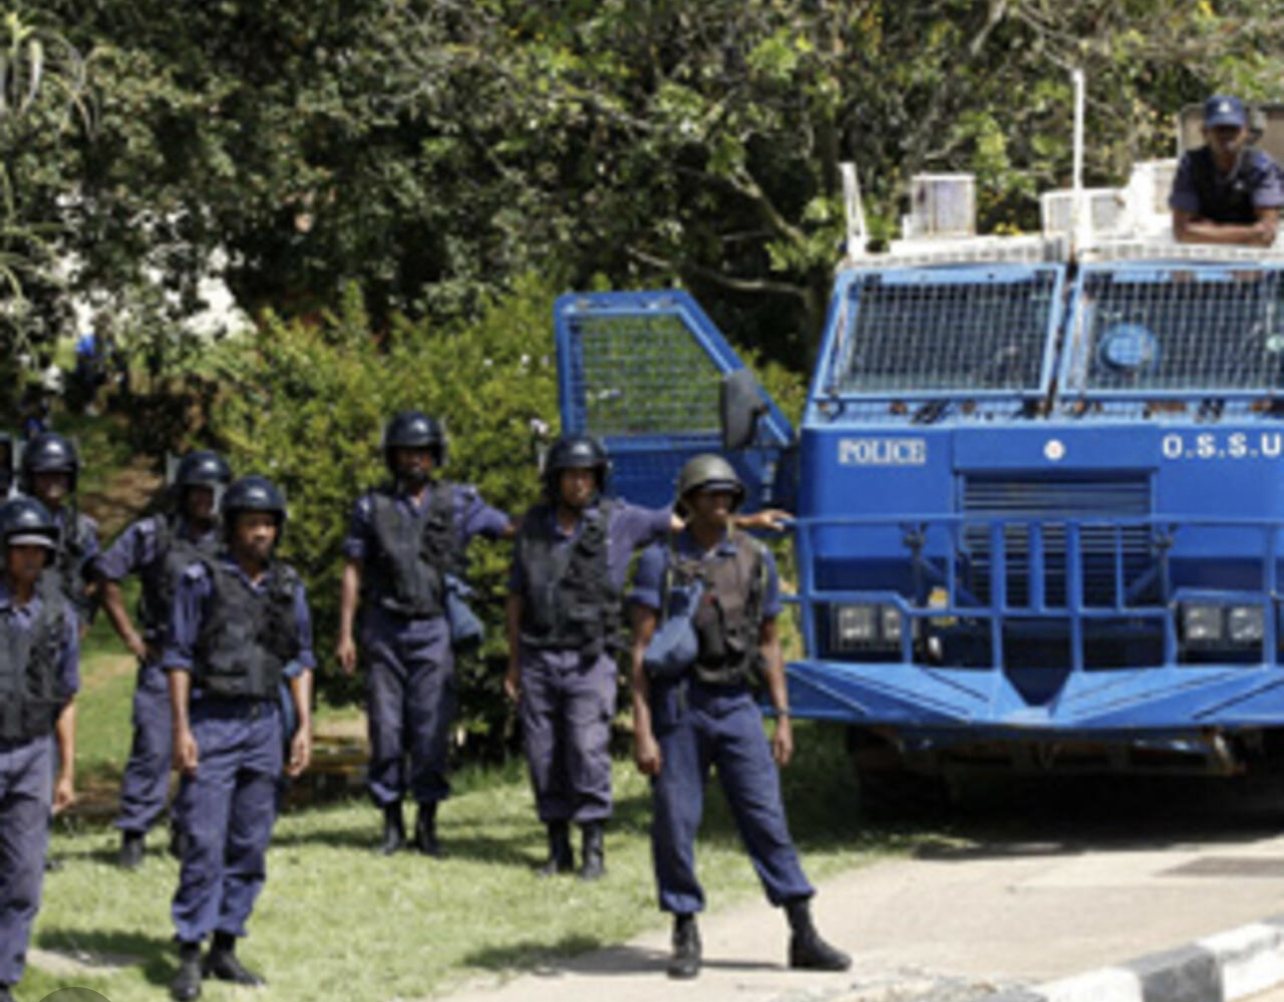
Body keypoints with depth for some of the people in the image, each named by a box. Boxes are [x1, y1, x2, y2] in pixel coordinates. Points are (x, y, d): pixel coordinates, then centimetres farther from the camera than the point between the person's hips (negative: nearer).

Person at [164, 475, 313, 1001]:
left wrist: (305, 726, 7)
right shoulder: (202, 581, -3)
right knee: (204, 844, -9)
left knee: (250, 845, 5)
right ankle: (189, 957, -6)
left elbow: (300, 659, 15)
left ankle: (225, 950, 13)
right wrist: (181, 729, -10)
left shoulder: (288, 586, 10)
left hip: (264, 724, 5)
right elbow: (178, 657, -3)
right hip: (212, 722, -5)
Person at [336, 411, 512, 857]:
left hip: (434, 630, -1)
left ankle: (427, 824, 7)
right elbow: (353, 571, 7)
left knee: (432, 728, -3)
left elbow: (516, 530, 10)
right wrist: (345, 634, 3)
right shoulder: (372, 507, 7)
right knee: (386, 728, 2)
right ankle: (391, 824, 11)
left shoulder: (458, 502, 5)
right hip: (385, 630, 1)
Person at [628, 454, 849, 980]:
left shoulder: (756, 559, 7)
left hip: (736, 705, 2)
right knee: (675, 824, -1)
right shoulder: (661, 561, -3)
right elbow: (641, 649, -5)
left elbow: (768, 643, 14)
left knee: (767, 818, -1)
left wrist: (783, 718, 7)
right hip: (677, 705, -2)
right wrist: (642, 732, -12)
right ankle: (686, 937, 12)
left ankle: (804, 935, 1)